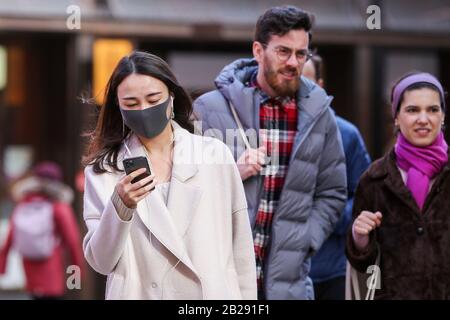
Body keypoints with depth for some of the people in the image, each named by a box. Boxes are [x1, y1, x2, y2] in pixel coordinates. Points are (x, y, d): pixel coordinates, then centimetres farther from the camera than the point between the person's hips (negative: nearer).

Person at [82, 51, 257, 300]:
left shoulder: (215, 155, -6)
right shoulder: (103, 169, -5)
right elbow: (101, 262, -9)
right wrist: (120, 206, -23)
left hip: (211, 292, 0)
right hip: (137, 293, 0)